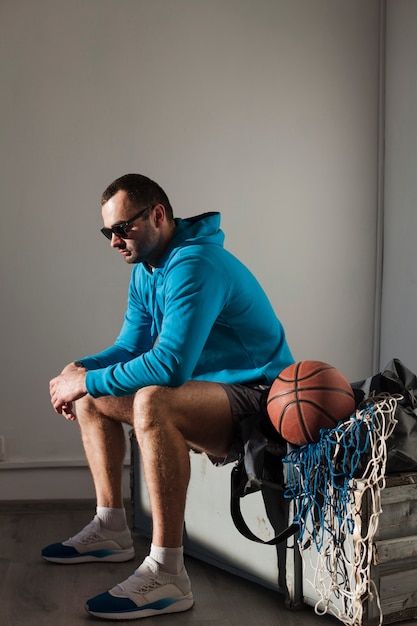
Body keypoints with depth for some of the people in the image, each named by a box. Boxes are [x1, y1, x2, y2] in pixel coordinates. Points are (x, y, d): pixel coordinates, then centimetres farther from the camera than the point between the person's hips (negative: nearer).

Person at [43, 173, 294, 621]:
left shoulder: (194, 265, -23)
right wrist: (80, 371, -4)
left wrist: (87, 381, -21)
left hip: (257, 399, -10)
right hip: (208, 392, 10)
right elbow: (130, 347, 15)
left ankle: (167, 575, -31)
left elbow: (170, 365, -31)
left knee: (151, 402, -37)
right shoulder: (145, 270, 9)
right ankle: (111, 530, 17)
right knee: (91, 396, 12)